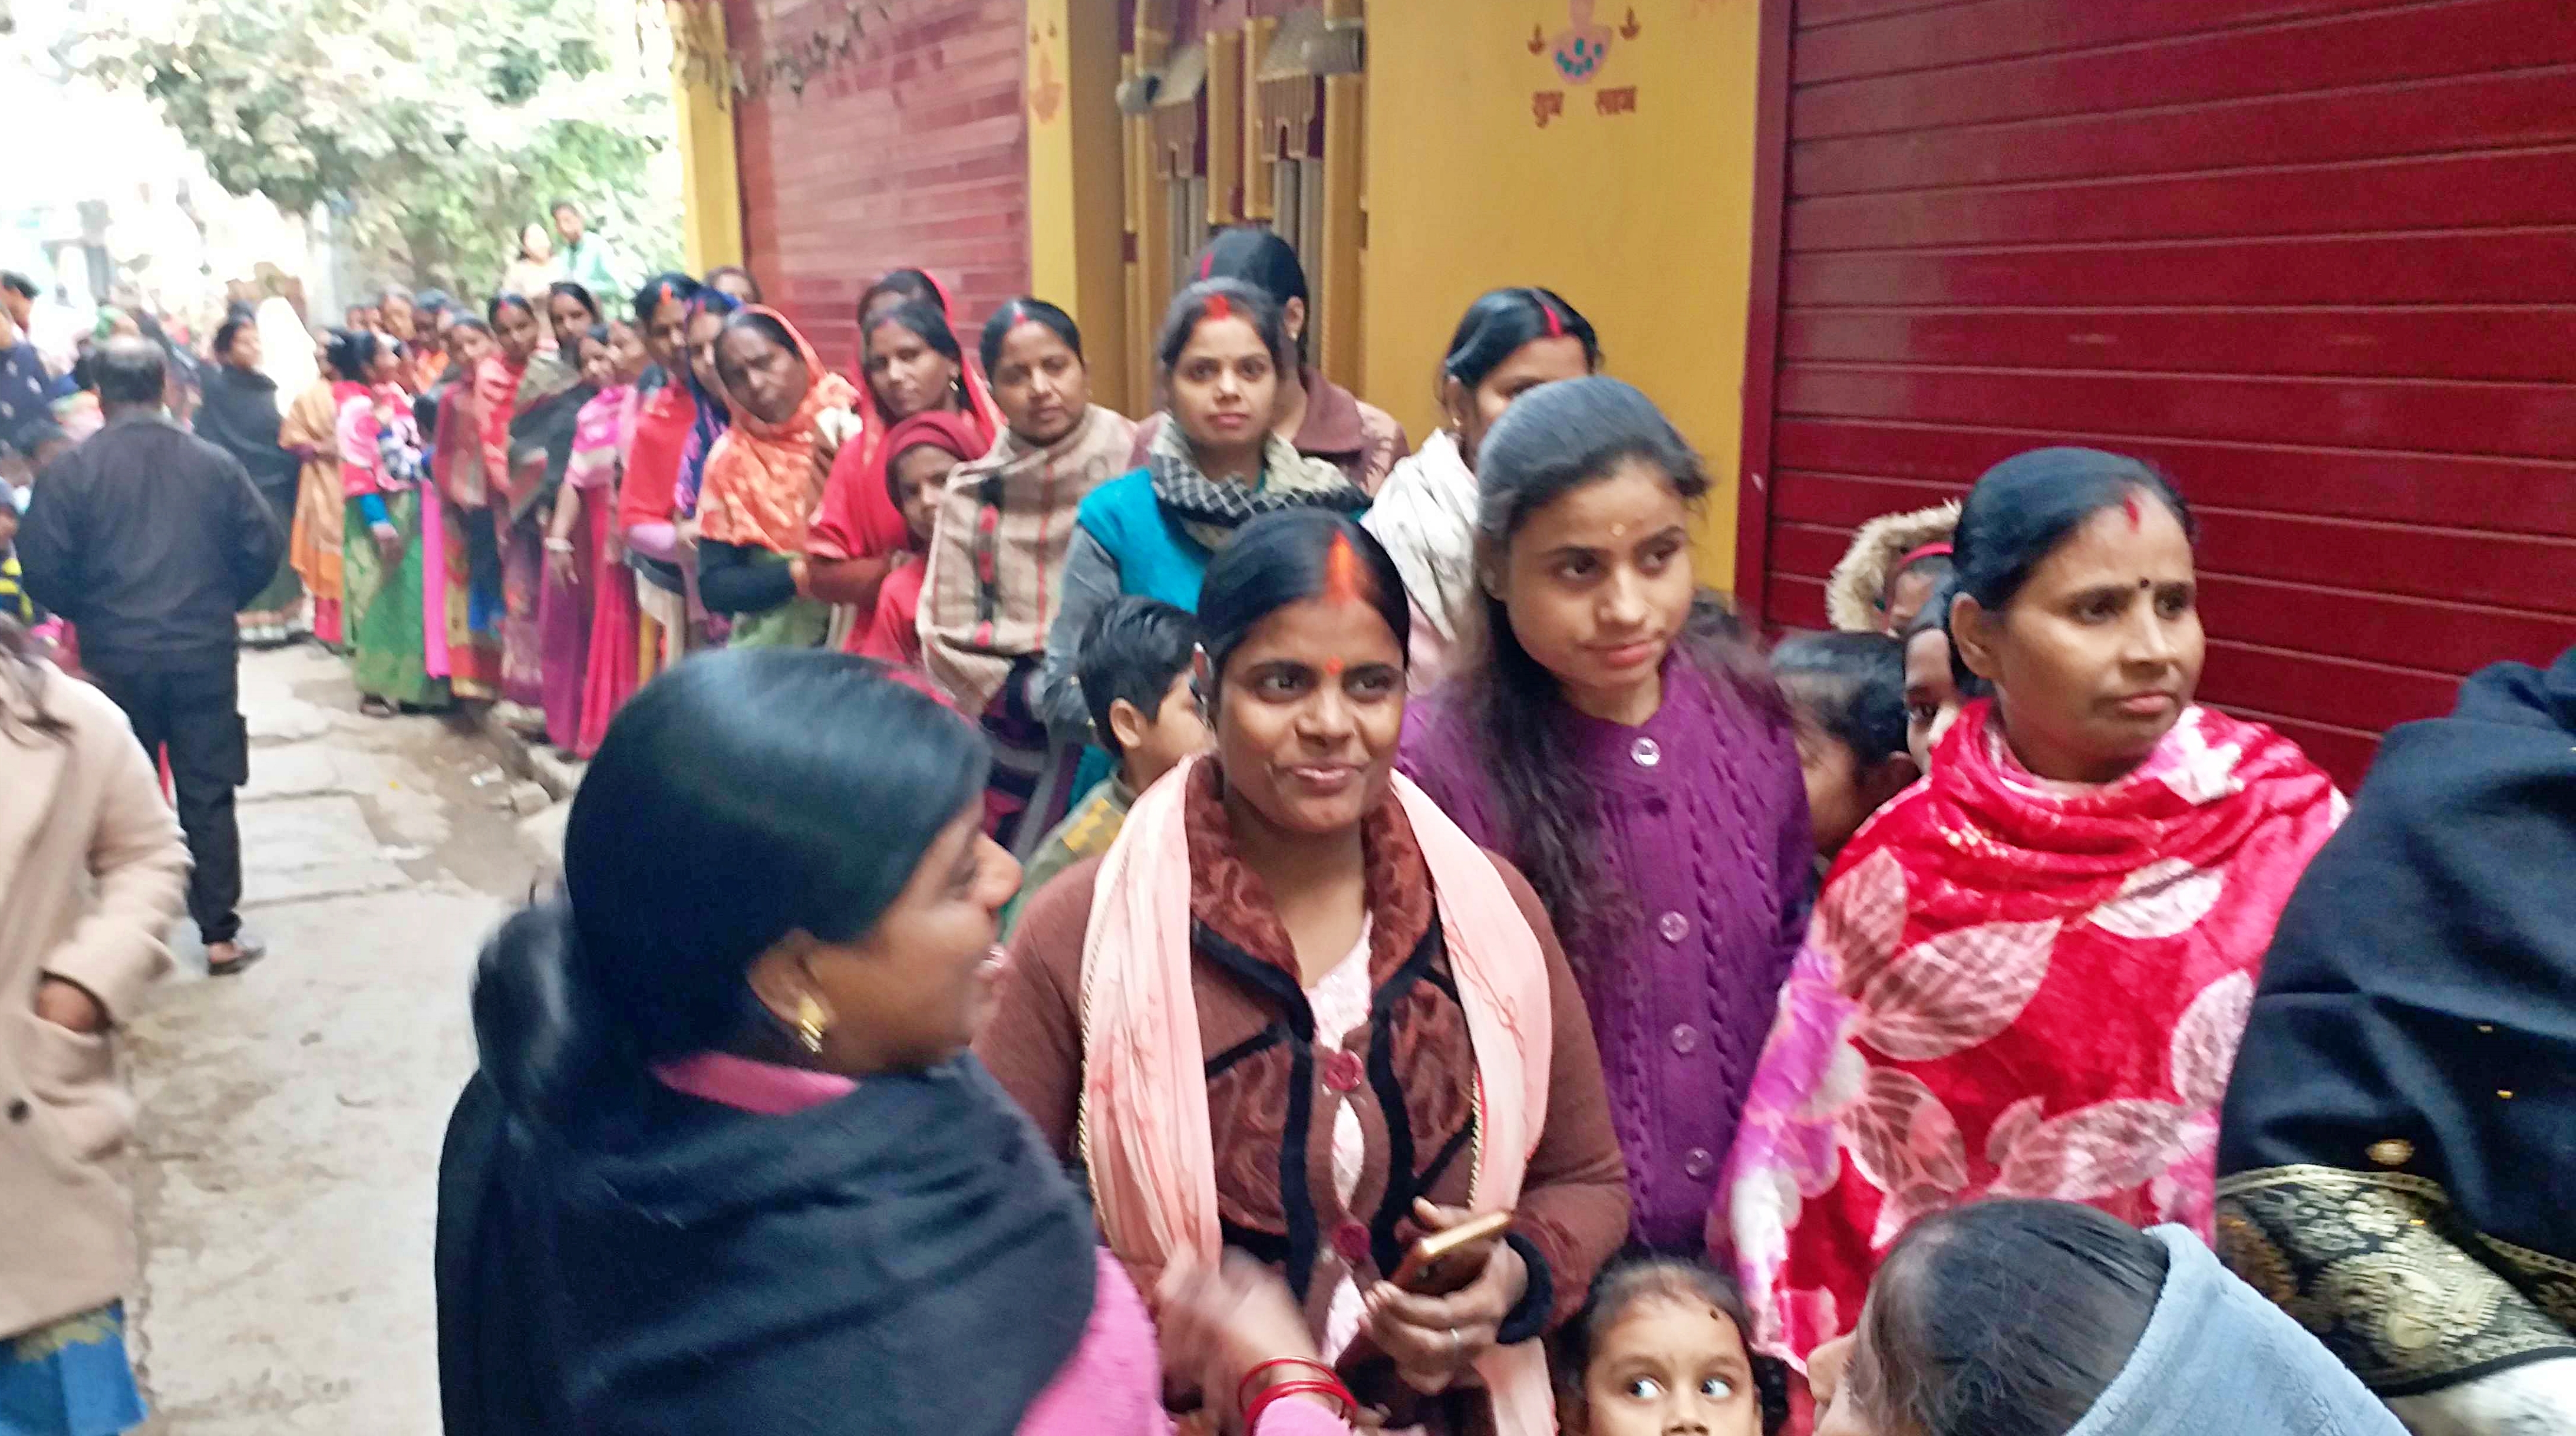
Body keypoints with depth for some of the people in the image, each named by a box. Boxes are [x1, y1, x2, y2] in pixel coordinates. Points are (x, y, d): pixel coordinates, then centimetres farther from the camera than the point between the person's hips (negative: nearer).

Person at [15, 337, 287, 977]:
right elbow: (264, 548, -1)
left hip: (114, 659, 0)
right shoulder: (215, 463, -2)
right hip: (205, 654, 0)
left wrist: (87, 614, 12)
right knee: (207, 796, 6)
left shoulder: (68, 471, -6)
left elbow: (42, 567, -8)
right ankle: (220, 935, 8)